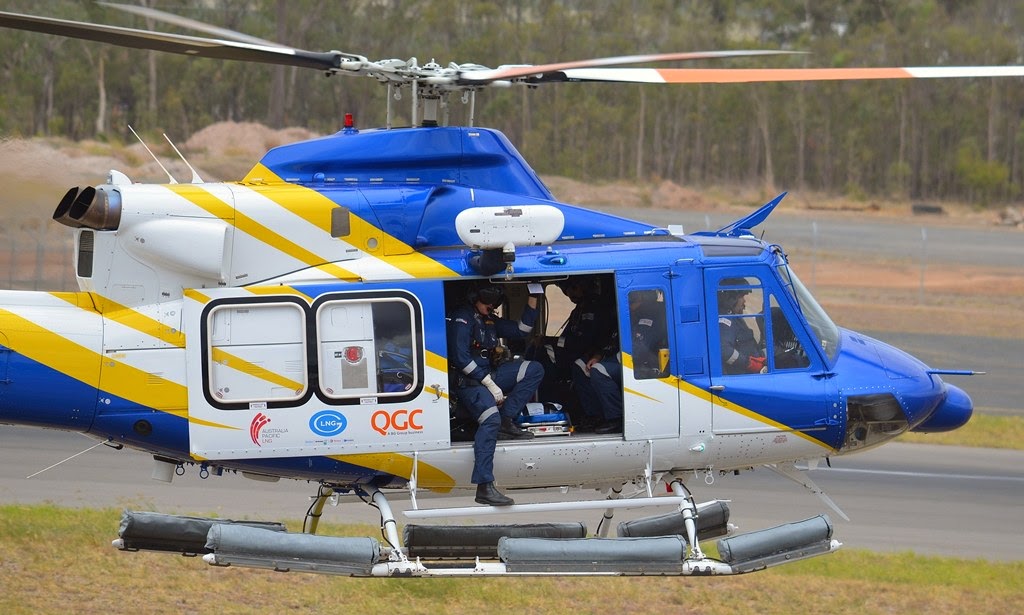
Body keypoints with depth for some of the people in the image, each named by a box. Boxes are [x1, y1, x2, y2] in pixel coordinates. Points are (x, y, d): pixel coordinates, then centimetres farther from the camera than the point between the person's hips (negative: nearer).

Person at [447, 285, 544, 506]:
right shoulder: (463, 318, -8)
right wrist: (490, 384, -19)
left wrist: (532, 300, 10)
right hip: (468, 380, -9)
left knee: (534, 369, -5)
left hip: (490, 375, 9)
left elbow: (521, 330, 22)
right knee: (491, 418, -33)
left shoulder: (490, 319, 20)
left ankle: (507, 421, -12)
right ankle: (484, 487, -42)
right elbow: (460, 357, -16)